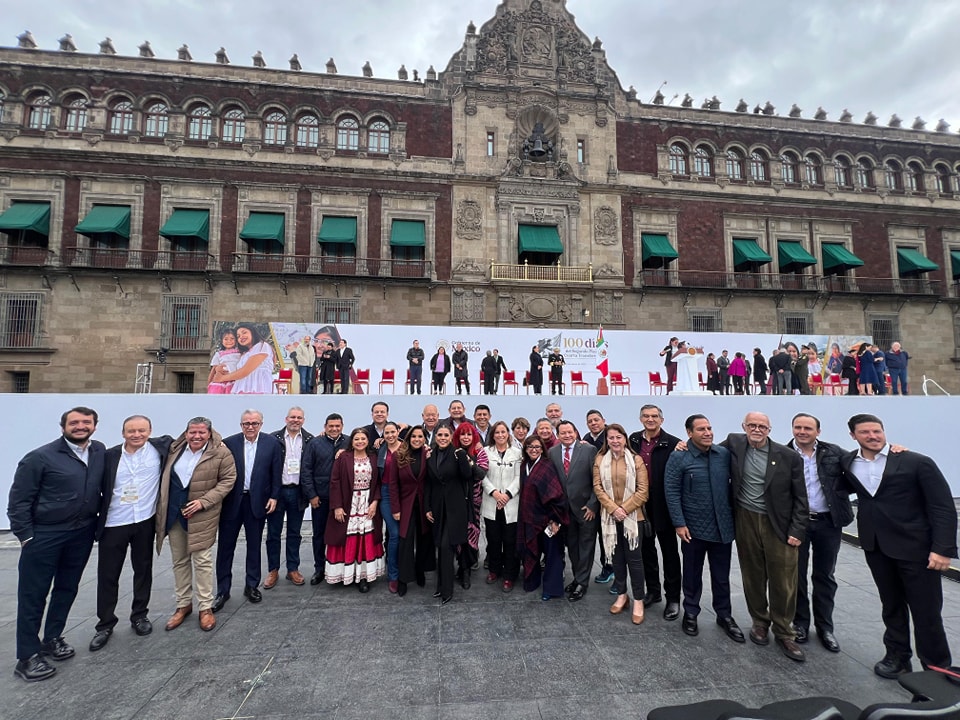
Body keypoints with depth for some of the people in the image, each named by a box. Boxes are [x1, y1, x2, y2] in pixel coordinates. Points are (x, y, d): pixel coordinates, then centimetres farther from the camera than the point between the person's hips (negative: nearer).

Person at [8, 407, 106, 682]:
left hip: (82, 534, 4)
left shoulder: (100, 452, 0)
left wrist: (97, 524, 6)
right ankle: (27, 657, 20)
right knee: (33, 595, 7)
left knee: (67, 589, 17)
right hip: (44, 535, -4)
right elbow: (18, 500, -8)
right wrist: (26, 536, -10)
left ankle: (52, 639, 35)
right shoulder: (40, 457, -12)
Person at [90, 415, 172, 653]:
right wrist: (96, 519, 3)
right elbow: (99, 487, 4)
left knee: (143, 570, 13)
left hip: (145, 521, 0)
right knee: (107, 574, 9)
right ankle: (105, 624, 28)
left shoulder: (159, 448, -6)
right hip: (113, 524, 0)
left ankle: (140, 615, 31)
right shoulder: (110, 456, -3)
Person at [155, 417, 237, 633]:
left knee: (202, 560, 2)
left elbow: (228, 480, -10)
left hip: (201, 516, -5)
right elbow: (165, 478, 14)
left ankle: (205, 607, 16)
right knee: (179, 560, 16)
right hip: (173, 514, 5)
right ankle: (183, 604, 32)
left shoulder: (221, 453, -13)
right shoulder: (175, 448, 3)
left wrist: (203, 502, -18)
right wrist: (162, 508, 8)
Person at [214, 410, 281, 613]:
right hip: (231, 501, 0)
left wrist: (274, 497, -4)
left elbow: (276, 472, -1)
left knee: (254, 546, 13)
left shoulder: (272, 443, -4)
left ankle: (252, 586, 28)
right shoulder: (229, 443, -4)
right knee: (225, 546, 8)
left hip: (258, 501, 0)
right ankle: (223, 590, 23)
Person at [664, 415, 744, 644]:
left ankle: (724, 616, 36)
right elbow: (671, 492, -12)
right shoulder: (678, 458, -12)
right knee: (693, 574, 14)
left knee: (722, 575, 17)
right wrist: (679, 524, -14)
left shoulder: (725, 454, -2)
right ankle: (690, 613, 33)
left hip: (723, 527, 3)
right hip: (694, 528, -3)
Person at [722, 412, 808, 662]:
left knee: (783, 582, 5)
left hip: (779, 525, -1)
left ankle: (784, 633, 25)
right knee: (753, 577, 13)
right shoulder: (734, 443, -3)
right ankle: (760, 622, 33)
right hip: (746, 522, 2)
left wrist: (797, 531, -6)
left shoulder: (788, 456, -7)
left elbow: (800, 498, -2)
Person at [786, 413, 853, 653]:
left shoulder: (834, 453, 1)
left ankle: (824, 627, 30)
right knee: (797, 574, 11)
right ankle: (800, 623, 27)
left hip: (828, 522, 2)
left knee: (825, 576, 14)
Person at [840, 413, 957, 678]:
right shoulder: (847, 463, 1)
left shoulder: (917, 462, -10)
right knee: (891, 606, 18)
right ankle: (897, 656, 33)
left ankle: (937, 668, 25)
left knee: (926, 611, 7)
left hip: (915, 547, -3)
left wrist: (943, 548, -16)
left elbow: (944, 508, -10)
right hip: (876, 547, 4)